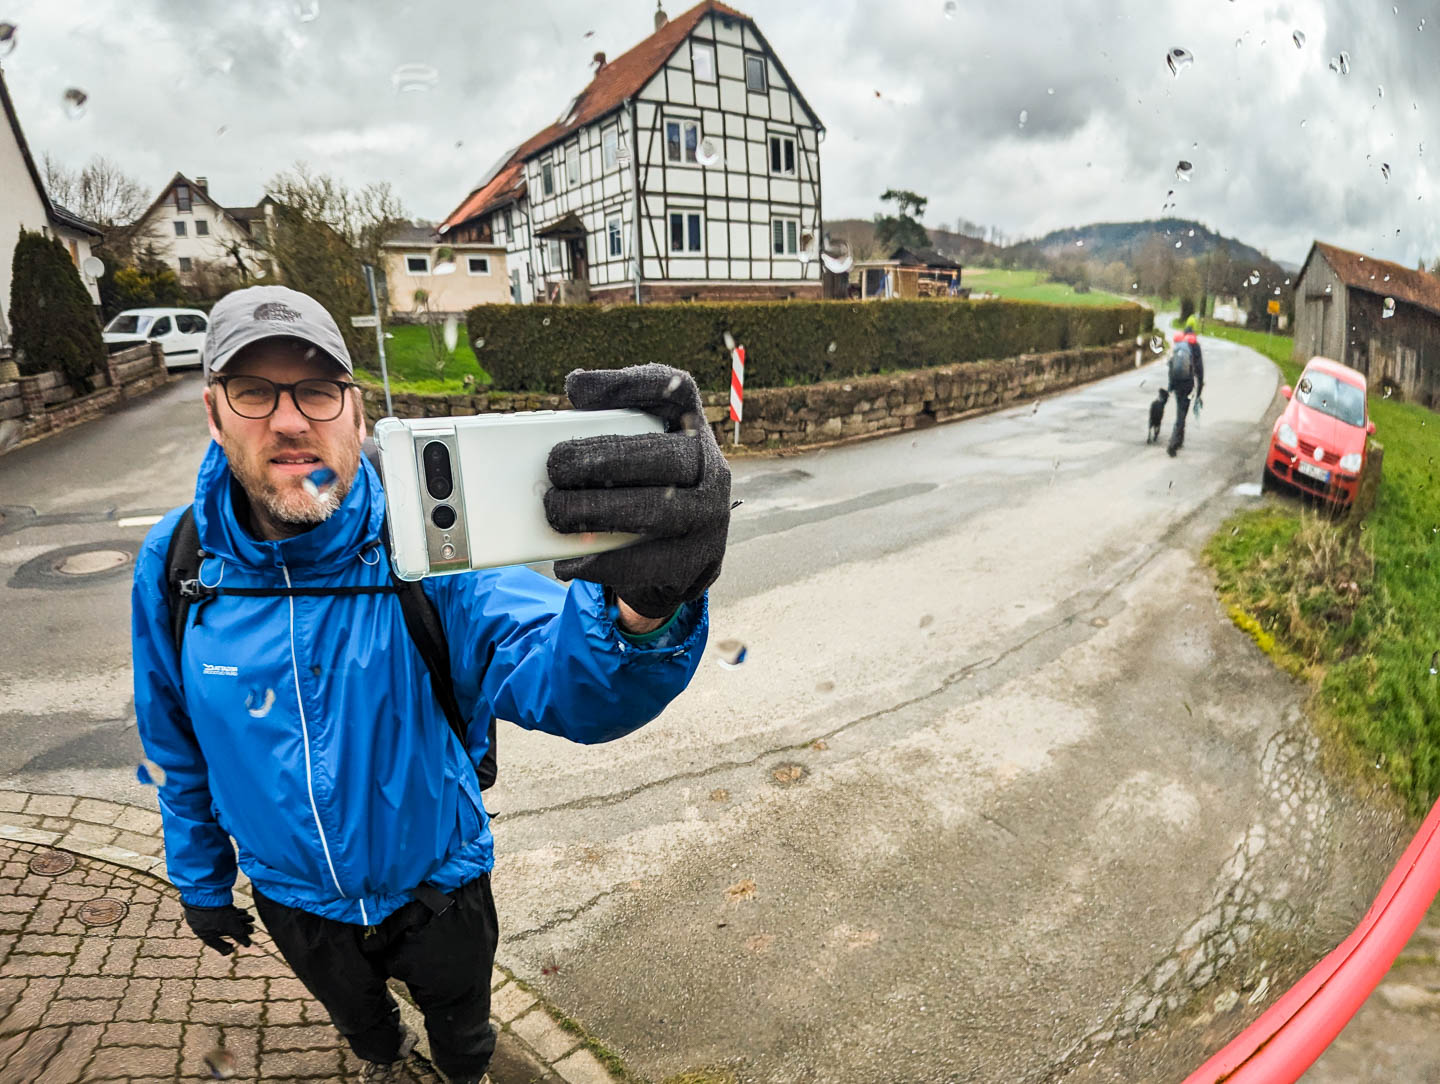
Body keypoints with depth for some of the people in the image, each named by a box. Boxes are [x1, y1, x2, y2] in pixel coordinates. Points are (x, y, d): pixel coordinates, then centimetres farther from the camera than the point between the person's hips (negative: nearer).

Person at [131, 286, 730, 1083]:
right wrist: (199, 878, 11)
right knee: (358, 1018, 35)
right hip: (294, 896, 3)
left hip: (437, 888, -2)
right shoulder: (174, 565, -18)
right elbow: (176, 747, 0)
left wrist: (644, 605, -70)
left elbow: (562, 683, -47)